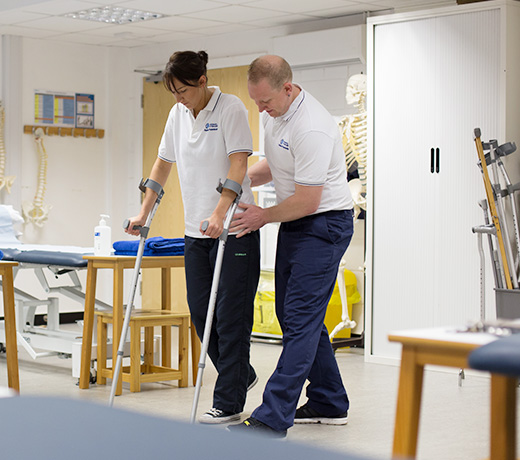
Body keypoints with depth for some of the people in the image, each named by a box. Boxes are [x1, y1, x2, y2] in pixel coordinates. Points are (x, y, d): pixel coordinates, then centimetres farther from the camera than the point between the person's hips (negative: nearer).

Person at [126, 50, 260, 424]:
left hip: (234, 229, -7)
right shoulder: (178, 114, 11)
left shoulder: (230, 107, -9)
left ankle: (228, 404, 3)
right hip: (196, 229, 7)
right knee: (200, 312, 8)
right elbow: (163, 164, 19)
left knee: (230, 315, -4)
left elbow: (238, 163, -17)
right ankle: (242, 376, 28)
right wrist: (144, 214, 15)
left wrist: (220, 214, -28)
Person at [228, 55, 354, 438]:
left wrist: (263, 217, -9)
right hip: (295, 224, 10)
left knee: (301, 318, -11)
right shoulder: (274, 111, 4)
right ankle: (329, 404, 24)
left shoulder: (311, 128, -27)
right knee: (292, 313, 13)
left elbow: (307, 201, -24)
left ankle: (273, 419, -12)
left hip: (324, 224, -10)